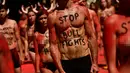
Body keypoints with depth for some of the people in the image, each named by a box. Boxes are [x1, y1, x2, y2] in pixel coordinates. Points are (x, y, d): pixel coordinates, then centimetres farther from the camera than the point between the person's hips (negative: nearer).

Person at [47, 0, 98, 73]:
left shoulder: (82, 10, 2)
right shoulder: (53, 17, -3)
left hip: (85, 60, 2)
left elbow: (91, 36, 5)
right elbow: (53, 45, -3)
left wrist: (95, 62, 2)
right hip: (66, 63, -1)